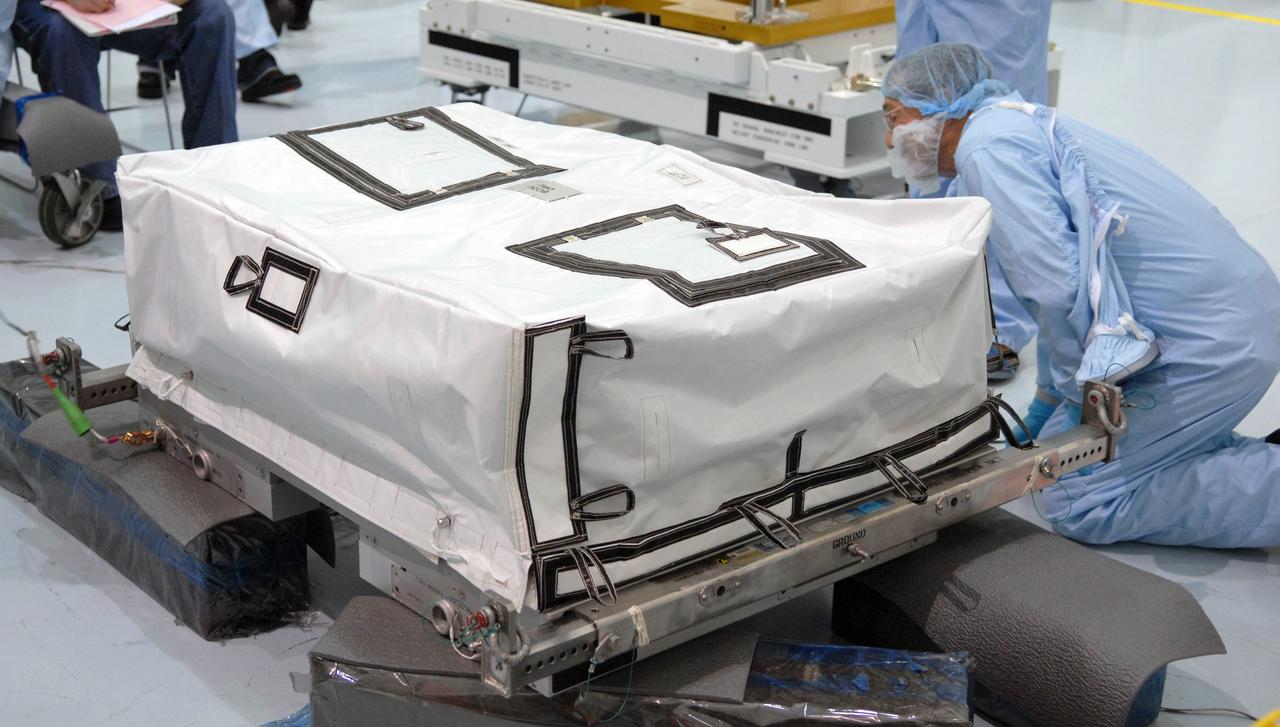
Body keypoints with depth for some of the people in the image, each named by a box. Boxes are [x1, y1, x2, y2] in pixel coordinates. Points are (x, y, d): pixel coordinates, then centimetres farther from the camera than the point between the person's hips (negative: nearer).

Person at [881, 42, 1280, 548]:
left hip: (1208, 345, -10)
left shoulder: (986, 146, -15)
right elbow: (1059, 276, 24)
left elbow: (1057, 286, -23)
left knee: (1077, 503, -5)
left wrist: (1082, 391, -8)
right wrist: (1049, 399, 28)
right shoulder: (1017, 127, 17)